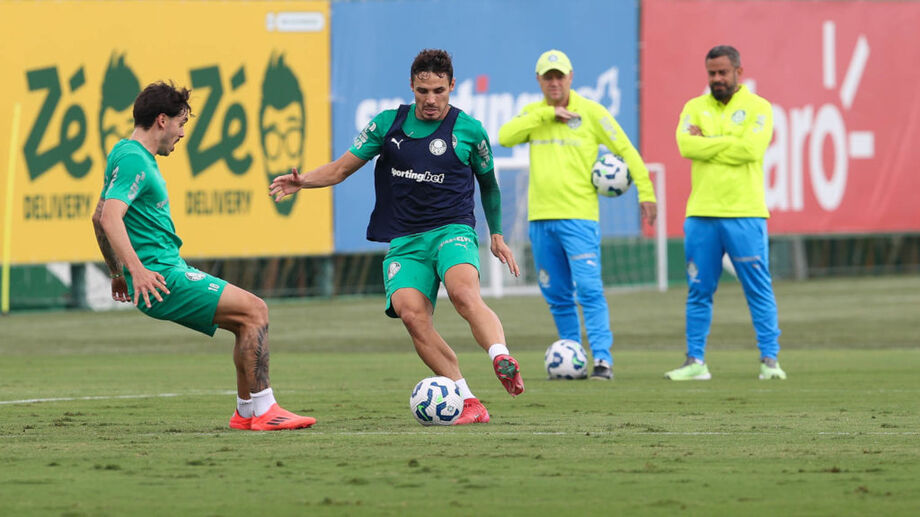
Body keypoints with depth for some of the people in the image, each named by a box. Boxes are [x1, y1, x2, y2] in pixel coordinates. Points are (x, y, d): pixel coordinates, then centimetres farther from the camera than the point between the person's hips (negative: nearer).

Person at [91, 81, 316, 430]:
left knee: (249, 320, 12)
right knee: (254, 311, -12)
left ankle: (246, 412, 14)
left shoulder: (134, 156, 19)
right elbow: (110, 217, -26)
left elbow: (99, 218, 28)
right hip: (161, 277, -10)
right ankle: (262, 411, -12)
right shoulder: (133, 160, -13)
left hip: (170, 271, 10)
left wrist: (117, 273, 31)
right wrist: (136, 269, -34)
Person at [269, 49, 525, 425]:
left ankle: (502, 360, -51)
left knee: (464, 294, -35)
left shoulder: (469, 131, 4)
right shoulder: (388, 124, 7)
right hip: (404, 241, 2)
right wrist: (304, 180, -6)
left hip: (452, 229, -2)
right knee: (411, 313, -23)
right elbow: (342, 168, 12)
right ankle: (469, 403, -22)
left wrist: (496, 234, 19)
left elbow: (488, 183, 20)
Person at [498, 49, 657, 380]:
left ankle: (602, 359, -17)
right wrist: (547, 114, -11)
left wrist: (645, 192, -4)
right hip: (541, 217, 4)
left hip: (579, 216, -4)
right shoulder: (533, 114, 11)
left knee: (589, 289, -14)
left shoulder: (590, 112, 0)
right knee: (557, 297, 8)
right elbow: (505, 137, -6)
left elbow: (625, 150, 1)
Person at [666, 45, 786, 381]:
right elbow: (686, 145, -6)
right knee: (699, 292, 5)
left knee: (759, 290, -3)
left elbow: (751, 148, -14)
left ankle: (769, 359, 0)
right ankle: (695, 362, 11)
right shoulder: (695, 108, 12)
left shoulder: (758, 108, 3)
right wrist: (728, 144, -7)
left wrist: (707, 142, -5)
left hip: (744, 214, -3)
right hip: (701, 214, 3)